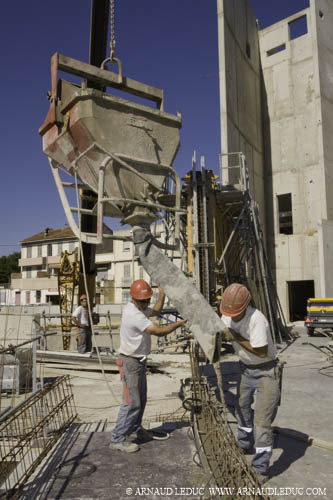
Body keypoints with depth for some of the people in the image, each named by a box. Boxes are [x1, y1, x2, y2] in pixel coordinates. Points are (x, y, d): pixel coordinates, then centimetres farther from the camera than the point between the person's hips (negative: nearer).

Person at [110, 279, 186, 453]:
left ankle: (136, 428, 36)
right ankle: (118, 439, 3)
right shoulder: (134, 315, -27)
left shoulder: (139, 308, 4)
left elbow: (156, 311, 23)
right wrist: (180, 323, -18)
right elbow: (159, 331, -28)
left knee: (141, 399, 20)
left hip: (138, 361, 10)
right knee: (132, 401, -6)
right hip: (130, 362, -10)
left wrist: (162, 294, 10)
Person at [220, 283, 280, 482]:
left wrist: (237, 338, -27)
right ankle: (245, 445, 49)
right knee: (242, 407, 25)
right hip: (246, 368, 8)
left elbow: (262, 352, -29)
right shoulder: (228, 316, -9)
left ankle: (261, 469, 6)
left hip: (266, 370, -8)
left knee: (262, 420, -7)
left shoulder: (256, 319, -32)